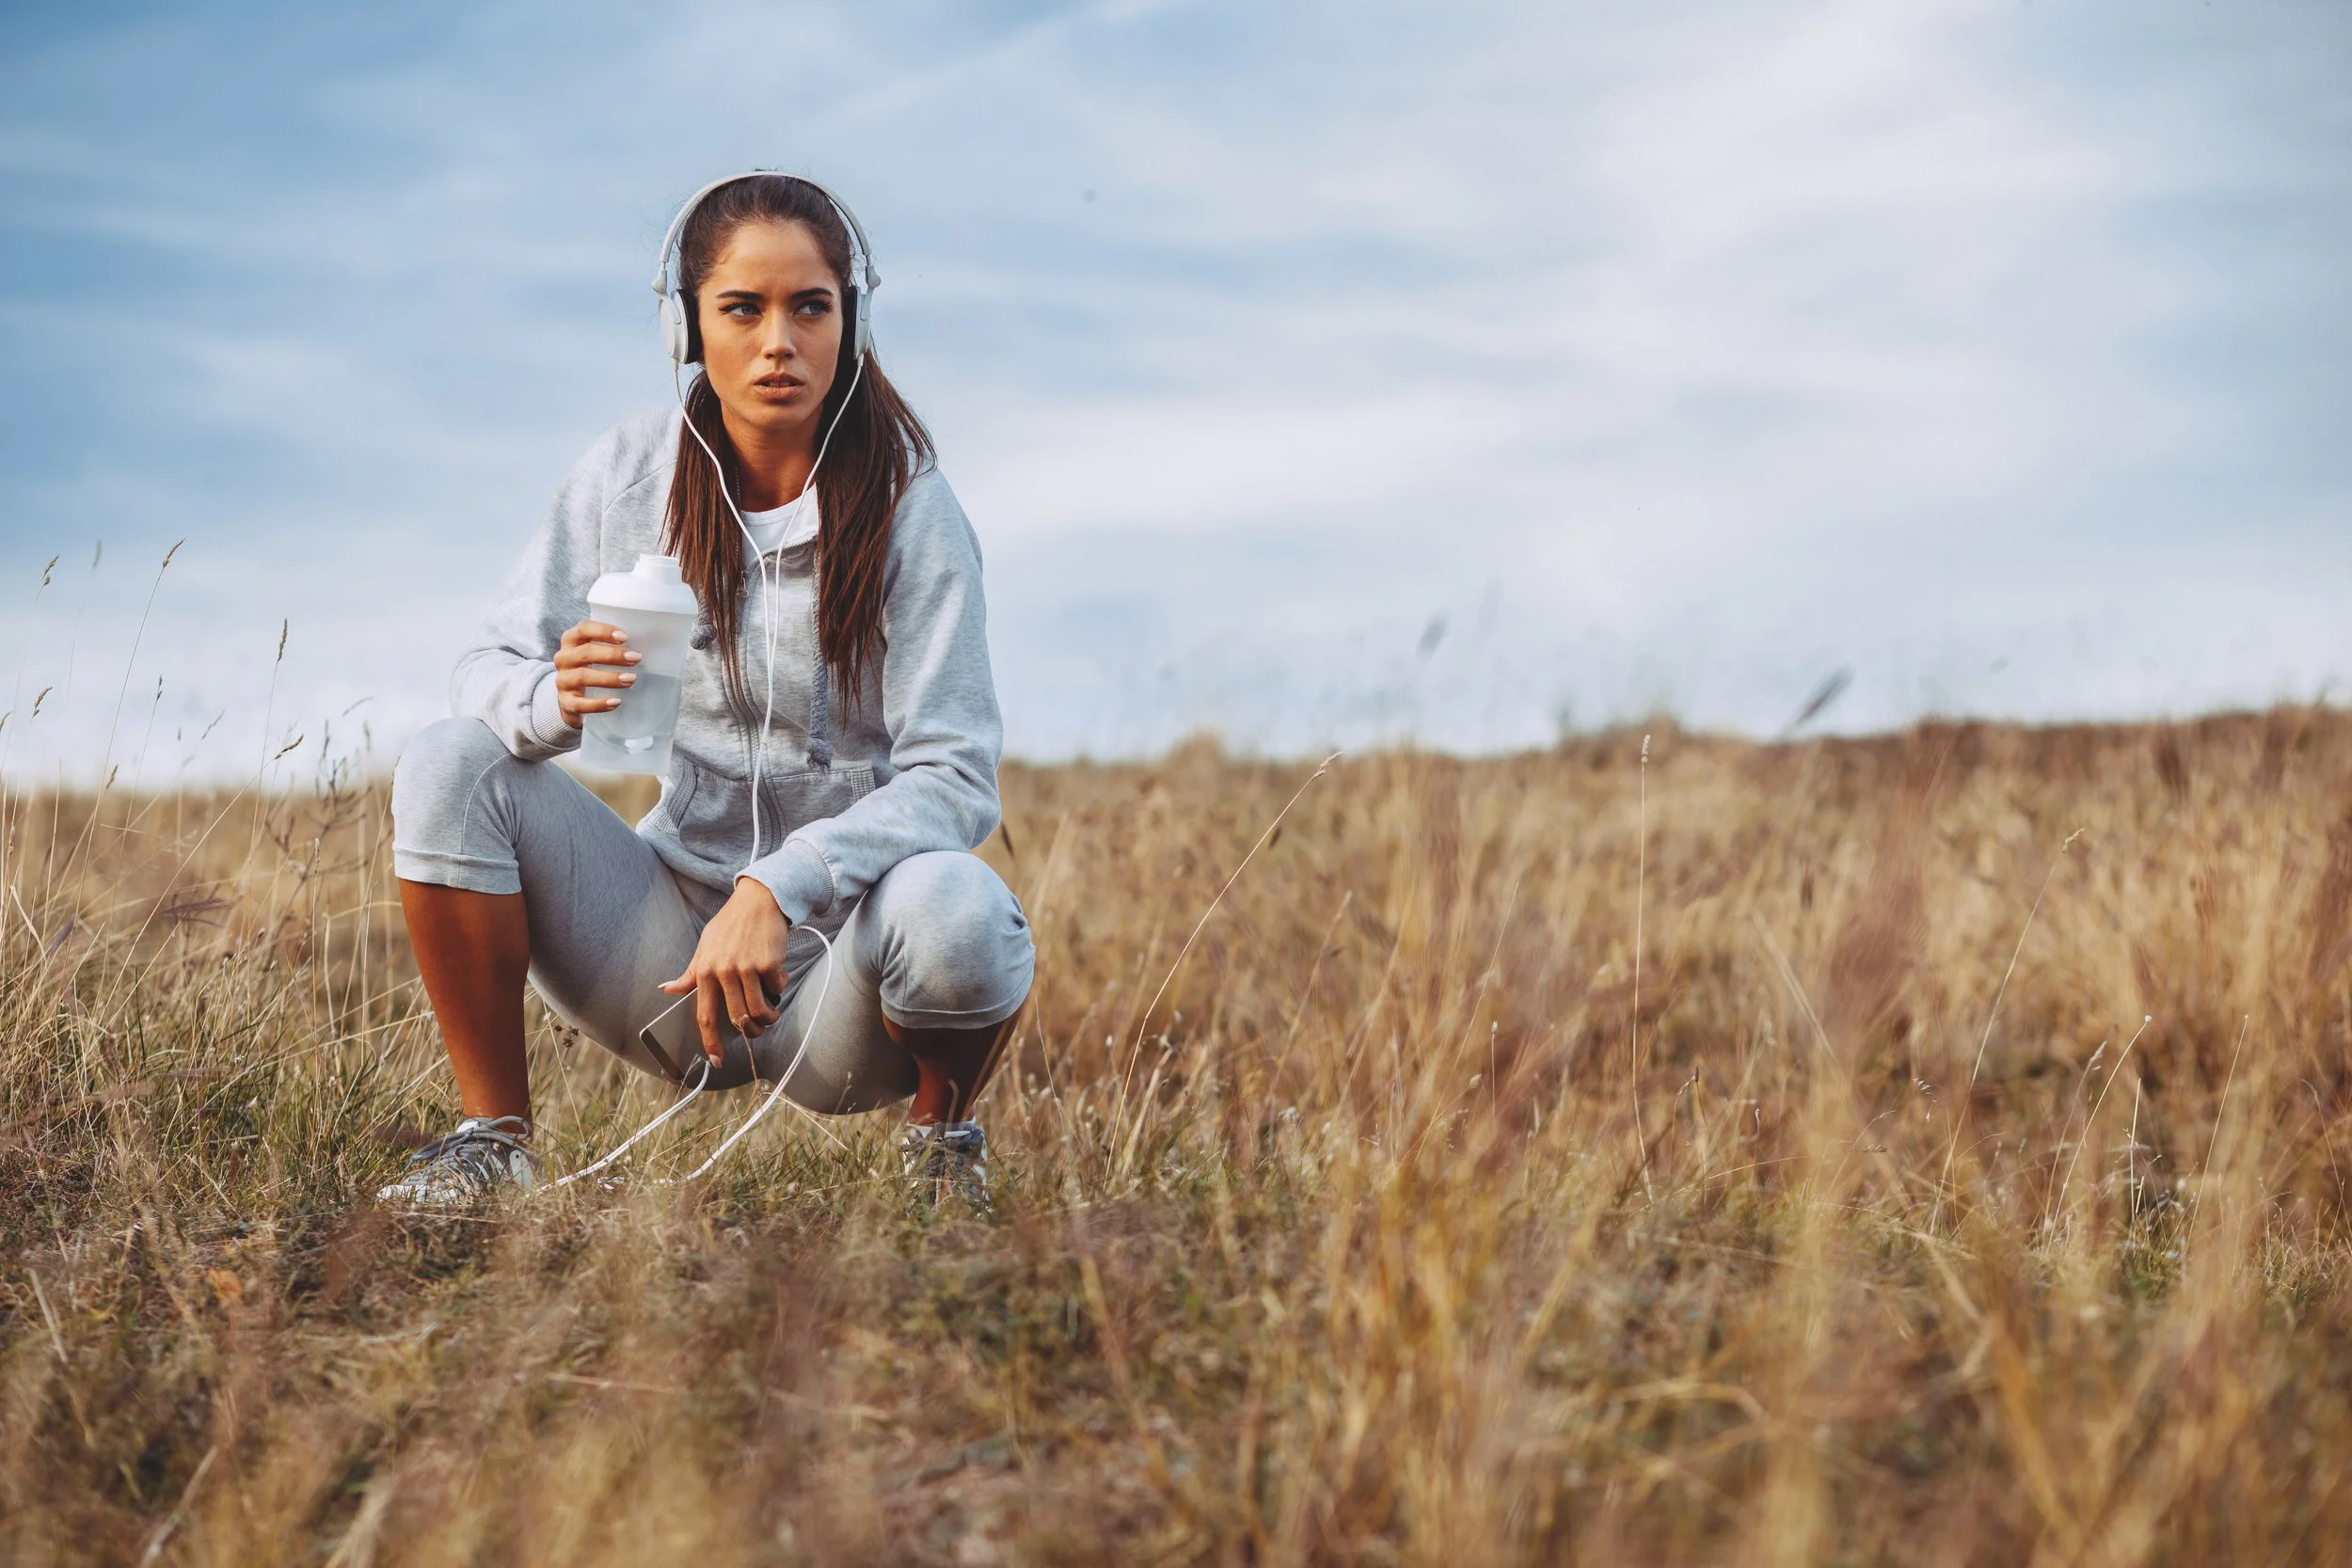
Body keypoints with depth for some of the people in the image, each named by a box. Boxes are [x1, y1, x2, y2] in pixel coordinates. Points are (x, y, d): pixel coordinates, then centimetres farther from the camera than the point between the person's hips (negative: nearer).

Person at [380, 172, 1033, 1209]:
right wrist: (554, 701, -27)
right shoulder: (633, 472, -3)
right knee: (450, 764, -17)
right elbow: (488, 669, -2)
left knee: (953, 908, -36)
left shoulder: (905, 508, -11)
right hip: (667, 941, 3)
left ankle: (942, 1133, -1)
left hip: (833, 963, -2)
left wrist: (779, 887, -31)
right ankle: (495, 1135, -3)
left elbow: (956, 780, -16)